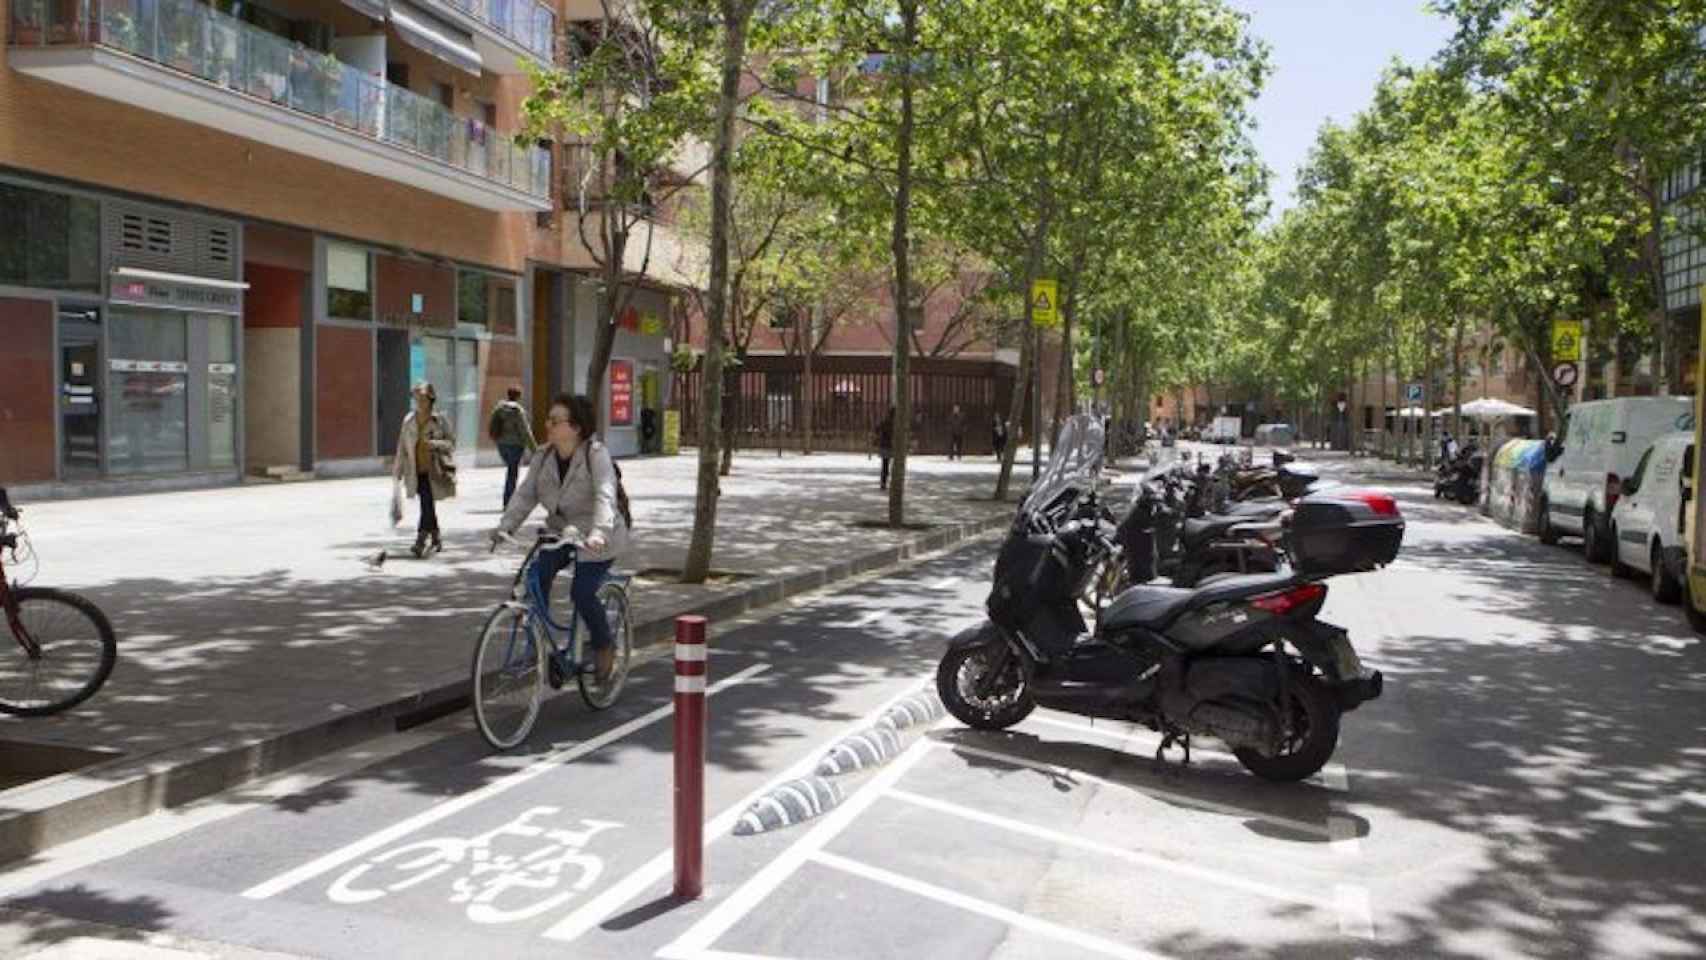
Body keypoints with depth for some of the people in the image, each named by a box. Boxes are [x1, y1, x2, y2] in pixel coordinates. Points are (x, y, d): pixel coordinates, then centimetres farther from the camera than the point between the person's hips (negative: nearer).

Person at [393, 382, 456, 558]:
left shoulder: (440, 419, -3)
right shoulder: (409, 420, 7)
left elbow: (452, 443, -2)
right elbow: (402, 446, 12)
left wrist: (435, 444, -21)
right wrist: (398, 471, 10)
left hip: (435, 470, -4)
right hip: (417, 471, 4)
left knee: (428, 504, -13)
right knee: (426, 505, 8)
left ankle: (421, 540, -14)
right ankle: (436, 539, 24)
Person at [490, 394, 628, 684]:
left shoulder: (596, 455, -19)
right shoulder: (543, 456, 0)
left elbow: (605, 496, -32)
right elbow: (525, 494, -4)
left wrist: (599, 533, -47)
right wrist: (505, 526, -19)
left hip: (597, 540, -6)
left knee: (582, 592, -16)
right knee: (537, 579, -15)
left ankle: (604, 646, 11)